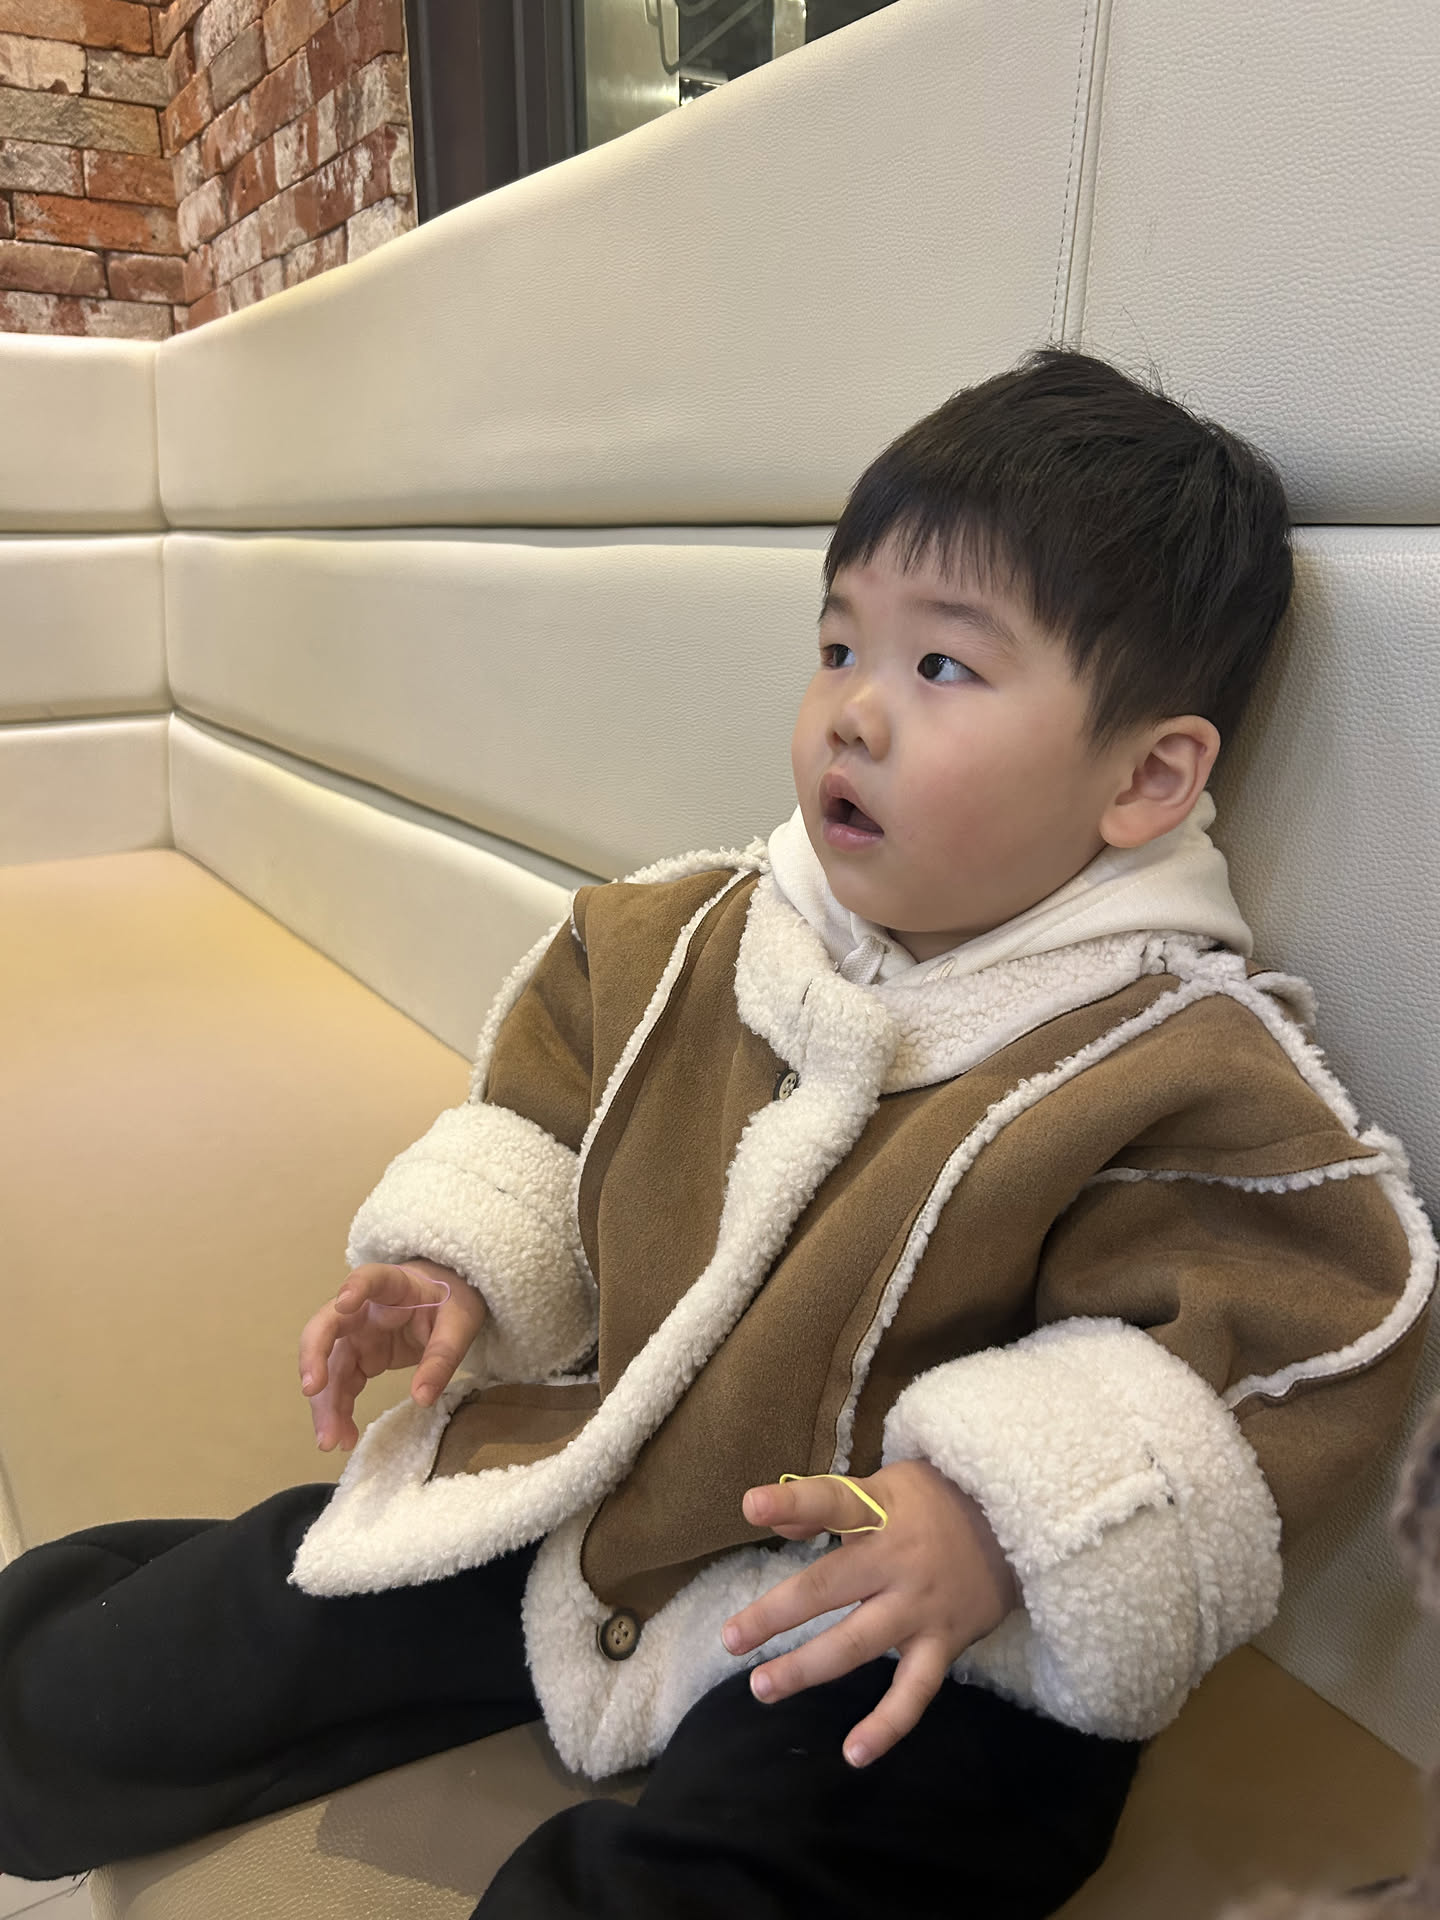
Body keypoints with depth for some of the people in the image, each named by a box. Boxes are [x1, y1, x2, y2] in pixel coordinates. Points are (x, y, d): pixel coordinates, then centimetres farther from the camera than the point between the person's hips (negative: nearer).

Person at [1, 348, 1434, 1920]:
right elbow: (549, 1095, 11)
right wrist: (463, 1261, -2)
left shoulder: (1184, 1069, -18)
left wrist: (996, 1522, -30)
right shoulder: (689, 938, -2)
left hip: (908, 1644, -3)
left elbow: (1279, 1353, -20)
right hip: (569, 1489, 5)